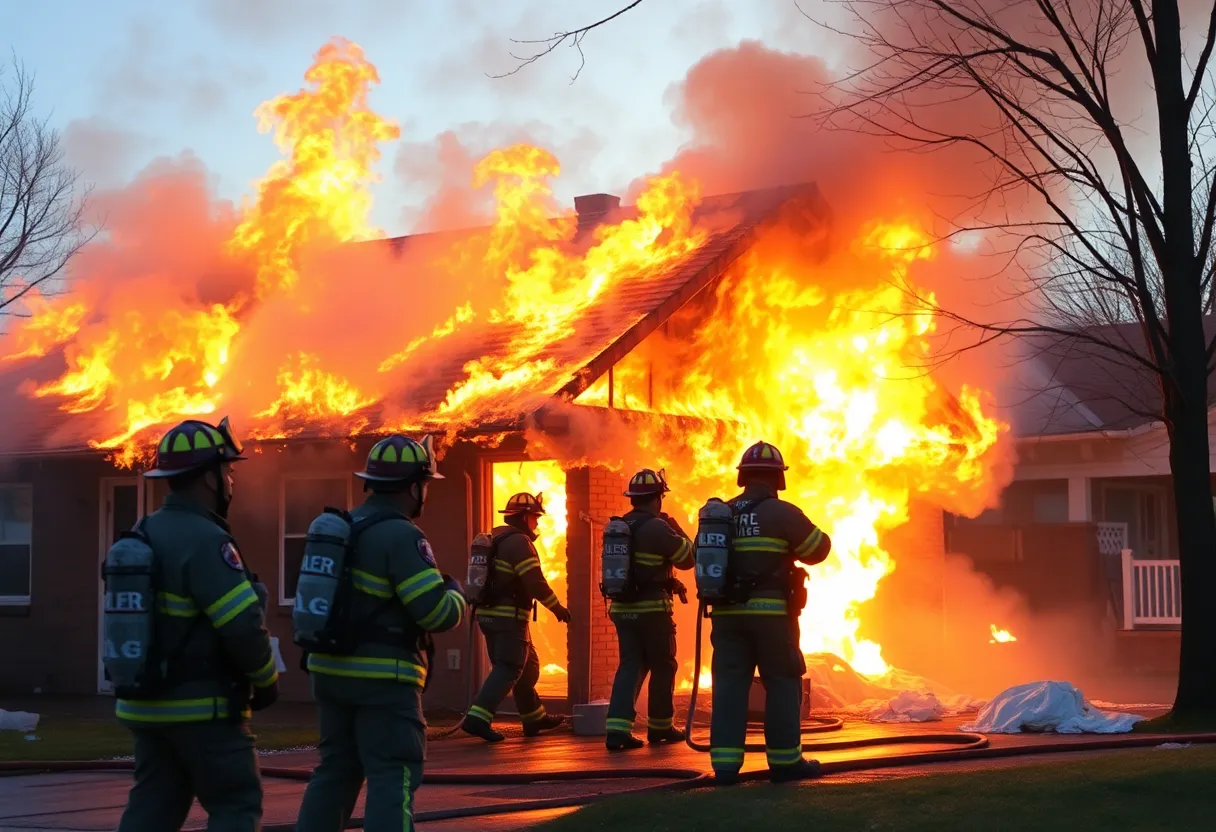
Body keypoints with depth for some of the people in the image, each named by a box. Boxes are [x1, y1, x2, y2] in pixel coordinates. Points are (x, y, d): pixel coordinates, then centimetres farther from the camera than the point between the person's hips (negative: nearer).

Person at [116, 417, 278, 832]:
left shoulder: (143, 534, 10)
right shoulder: (205, 540, -19)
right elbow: (244, 626, -22)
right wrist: (266, 680, -7)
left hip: (147, 705, 8)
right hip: (202, 708, -8)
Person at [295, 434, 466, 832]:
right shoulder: (402, 536, -15)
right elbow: (440, 614, -18)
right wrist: (454, 592, 3)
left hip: (330, 670, 8)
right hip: (382, 678, -8)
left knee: (335, 770, 15)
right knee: (393, 777, -4)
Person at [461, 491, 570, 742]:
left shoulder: (495, 540, 16)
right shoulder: (519, 542, -13)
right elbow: (535, 581, -19)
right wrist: (557, 607, -9)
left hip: (489, 614, 10)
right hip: (509, 616, -9)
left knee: (527, 665, 18)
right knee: (508, 670, -9)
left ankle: (534, 719, 26)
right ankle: (477, 718, -19)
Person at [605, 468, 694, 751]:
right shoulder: (657, 528, -14)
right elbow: (688, 558, -5)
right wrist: (676, 528, 8)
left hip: (622, 608, 6)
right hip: (652, 609, -6)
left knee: (630, 666, 6)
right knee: (663, 667, 10)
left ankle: (618, 729, -8)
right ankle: (659, 727, 18)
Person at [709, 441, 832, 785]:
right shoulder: (782, 513, -8)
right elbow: (818, 549, 0)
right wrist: (789, 545, 20)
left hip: (728, 613, 5)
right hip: (771, 613, -5)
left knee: (729, 685, 3)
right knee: (782, 683, 5)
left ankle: (725, 763, -1)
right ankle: (785, 761, 7)